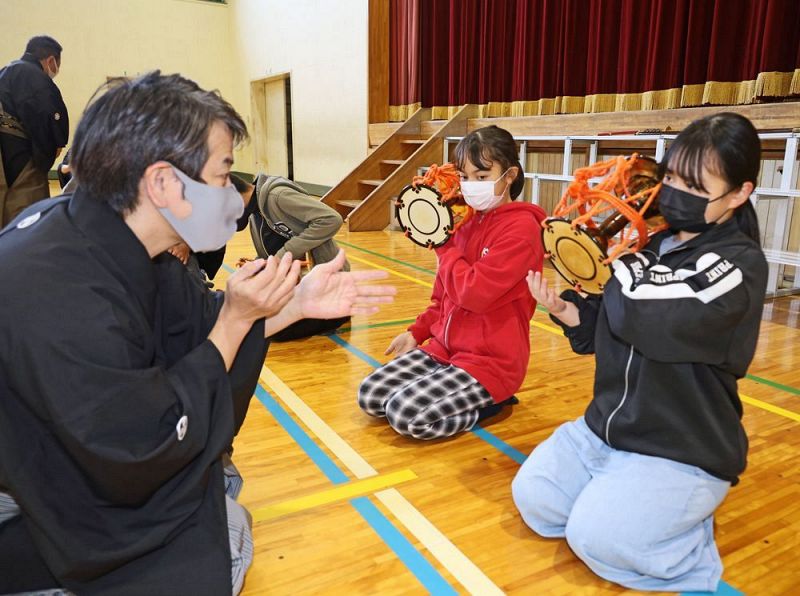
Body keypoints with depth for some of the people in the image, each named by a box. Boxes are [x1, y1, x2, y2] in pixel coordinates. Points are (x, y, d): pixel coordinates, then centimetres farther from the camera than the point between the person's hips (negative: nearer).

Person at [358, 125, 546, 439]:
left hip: (491, 359, -8)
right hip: (444, 347, 8)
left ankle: (491, 401, 2)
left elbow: (473, 293, -25)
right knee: (370, 396, -1)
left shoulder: (521, 227, -16)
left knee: (405, 414, -21)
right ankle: (472, 397, 11)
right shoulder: (469, 221, 8)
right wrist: (417, 332, 9)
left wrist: (444, 245, -11)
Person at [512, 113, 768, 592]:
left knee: (593, 537, -19)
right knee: (532, 498, 1)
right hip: (607, 427, 7)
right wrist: (570, 312, -12)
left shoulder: (740, 264, -17)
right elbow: (608, 331, 10)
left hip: (684, 452, -7)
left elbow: (639, 319, -32)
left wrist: (624, 260, -12)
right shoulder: (651, 243, 2)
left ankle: (696, 540, 7)